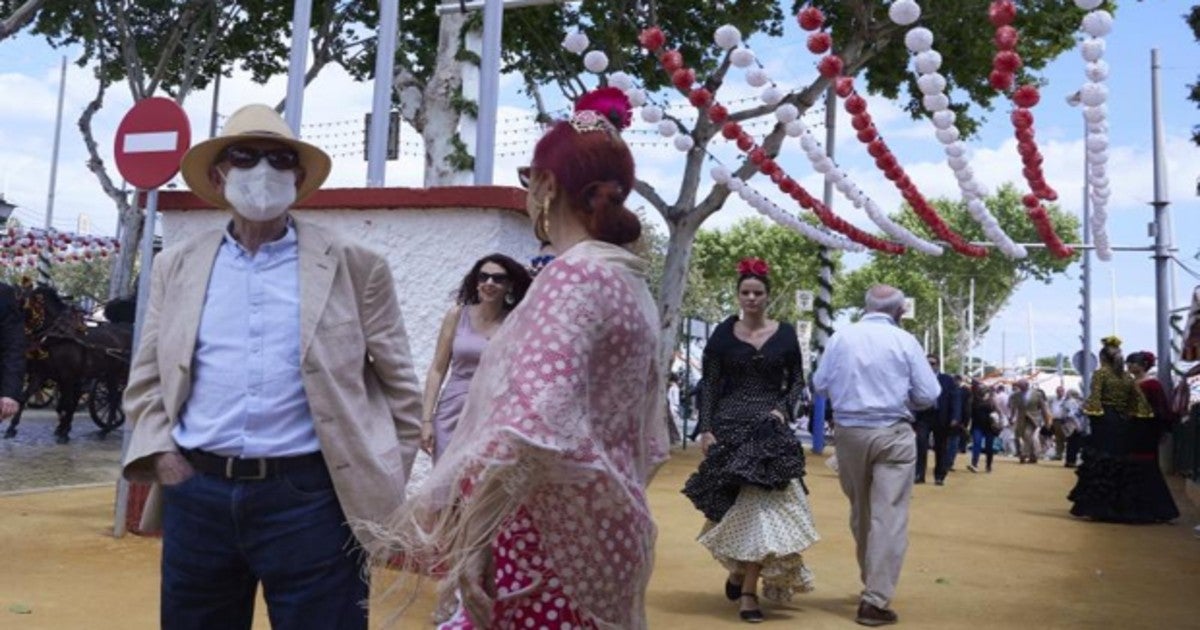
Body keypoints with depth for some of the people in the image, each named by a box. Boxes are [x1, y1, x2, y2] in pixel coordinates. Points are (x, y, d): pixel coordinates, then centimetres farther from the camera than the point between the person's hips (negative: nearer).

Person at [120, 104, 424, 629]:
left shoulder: (354, 266, 1)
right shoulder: (177, 266, 10)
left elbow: (398, 384, 2)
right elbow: (147, 380, 14)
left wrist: (383, 483, -2)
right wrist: (160, 455, 0)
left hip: (309, 495, -3)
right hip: (197, 495, 3)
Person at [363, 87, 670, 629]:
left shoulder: (574, 275, -16)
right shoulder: (629, 281, 12)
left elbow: (533, 425, -30)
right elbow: (647, 442, 19)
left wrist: (438, 525, -25)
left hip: (553, 541, -9)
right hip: (597, 536, 9)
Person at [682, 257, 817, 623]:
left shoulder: (784, 333, 5)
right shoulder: (723, 334, 2)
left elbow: (798, 380, 10)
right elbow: (710, 385, 1)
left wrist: (784, 408, -8)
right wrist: (706, 428, -6)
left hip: (771, 427, 0)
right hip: (730, 425, 0)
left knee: (763, 504, -6)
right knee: (737, 503, 3)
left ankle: (747, 588, -1)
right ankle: (739, 570, 28)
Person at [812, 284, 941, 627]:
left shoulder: (840, 337, 0)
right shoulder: (905, 341, -5)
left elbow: (820, 384, 2)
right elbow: (930, 395, -5)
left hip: (849, 432, 3)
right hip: (893, 434, -3)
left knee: (860, 513, 19)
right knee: (888, 516, -2)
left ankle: (872, 584, 34)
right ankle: (875, 600, -5)